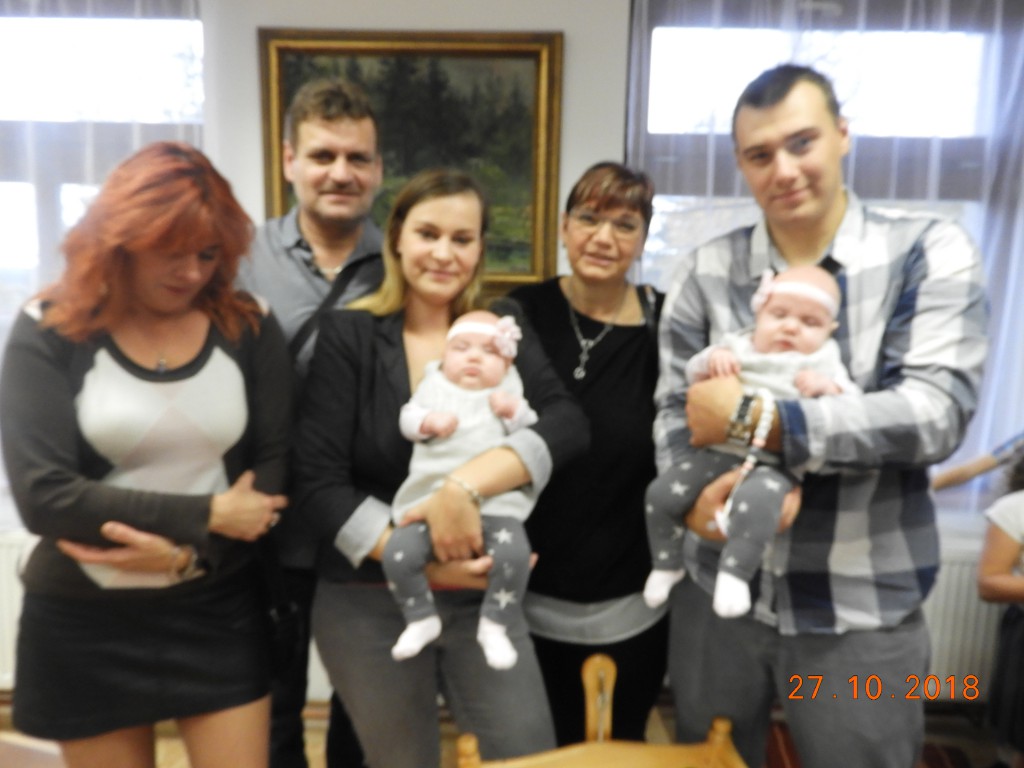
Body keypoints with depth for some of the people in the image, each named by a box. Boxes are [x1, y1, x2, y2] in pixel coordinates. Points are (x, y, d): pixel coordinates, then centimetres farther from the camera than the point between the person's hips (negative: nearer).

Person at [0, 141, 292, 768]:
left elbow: (276, 468, -5)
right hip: (84, 623, 0)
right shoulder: (50, 332, -7)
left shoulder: (249, 328, -3)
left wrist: (190, 550, -20)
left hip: (220, 612, 1)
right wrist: (206, 514, -18)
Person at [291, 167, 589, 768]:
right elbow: (318, 483, -12)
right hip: (368, 601, -1)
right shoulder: (349, 335, -6)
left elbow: (568, 423, -15)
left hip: (481, 595, 2)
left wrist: (465, 485, -29)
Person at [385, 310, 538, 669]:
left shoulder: (509, 393, 13)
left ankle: (494, 626, 0)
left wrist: (514, 413, -11)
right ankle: (421, 619, 9)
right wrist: (429, 422, -12)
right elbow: (407, 418, 7)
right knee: (397, 553, -17)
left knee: (514, 553, -25)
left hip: (496, 502, -1)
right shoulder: (434, 386, 16)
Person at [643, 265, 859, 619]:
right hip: (717, 451, 4)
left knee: (756, 499, -37)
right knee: (661, 492, -6)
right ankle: (667, 564, 15)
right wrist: (712, 358, -7)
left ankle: (735, 573, -24)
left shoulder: (821, 363, 9)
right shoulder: (737, 346, 15)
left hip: (775, 462, -3)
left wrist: (827, 388, -16)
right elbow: (693, 374, 14)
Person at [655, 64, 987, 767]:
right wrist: (693, 495, -24)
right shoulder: (707, 269, 0)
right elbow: (674, 407, -3)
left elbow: (937, 412, -18)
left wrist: (753, 419, -22)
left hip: (863, 612, -2)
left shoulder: (929, 252, -6)